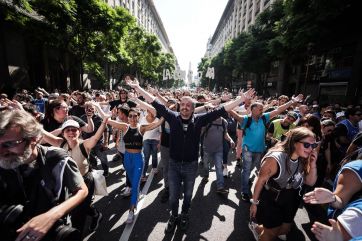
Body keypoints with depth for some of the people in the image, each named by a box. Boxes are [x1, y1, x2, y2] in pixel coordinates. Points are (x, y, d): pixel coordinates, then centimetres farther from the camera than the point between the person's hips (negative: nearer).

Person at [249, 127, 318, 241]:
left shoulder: (303, 160, -11)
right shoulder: (275, 159, -31)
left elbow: (310, 182, -1)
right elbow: (260, 181, -22)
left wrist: (313, 164, -19)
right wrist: (254, 203, -13)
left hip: (291, 203, 7)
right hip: (271, 202, -6)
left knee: (285, 229, 25)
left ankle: (258, 229, 48)